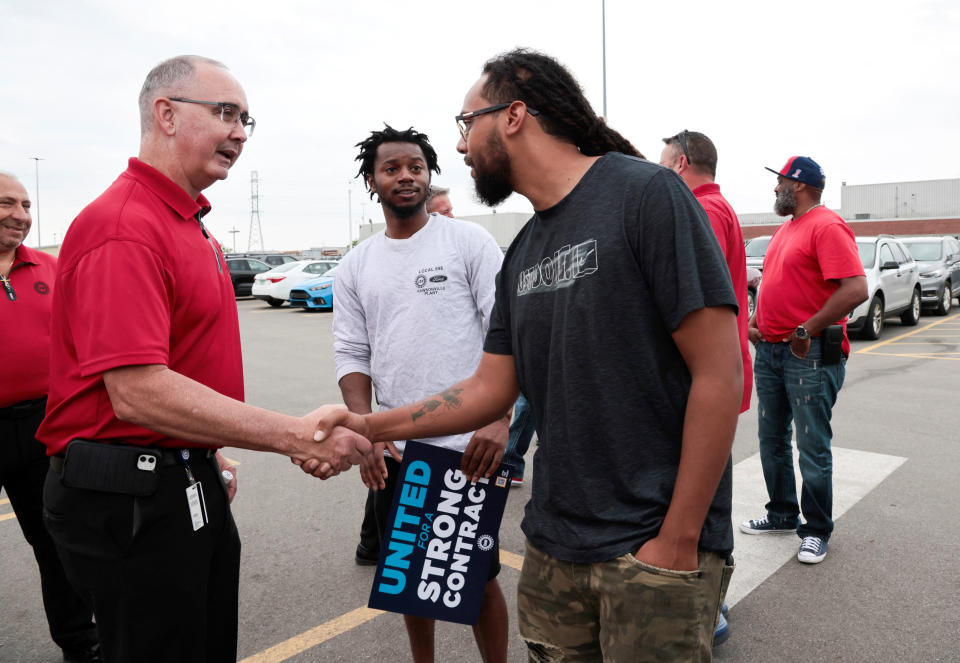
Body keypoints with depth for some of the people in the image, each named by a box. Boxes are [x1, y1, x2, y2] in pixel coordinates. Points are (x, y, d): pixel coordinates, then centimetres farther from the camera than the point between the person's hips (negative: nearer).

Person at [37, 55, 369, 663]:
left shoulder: (191, 226, 13)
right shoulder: (124, 227, -20)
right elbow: (139, 392, -29)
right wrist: (299, 437, -30)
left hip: (190, 486, 10)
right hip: (132, 496, -9)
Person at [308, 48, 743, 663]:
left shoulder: (645, 194, -12)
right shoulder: (522, 254, 9)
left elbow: (719, 376, -16)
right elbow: (490, 388, 11)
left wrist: (677, 543, -16)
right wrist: (368, 426, 4)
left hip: (654, 547, -6)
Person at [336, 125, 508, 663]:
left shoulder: (470, 242, -3)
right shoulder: (356, 266, 9)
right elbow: (352, 355, 8)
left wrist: (499, 419, -19)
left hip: (468, 443, -4)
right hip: (395, 449, 4)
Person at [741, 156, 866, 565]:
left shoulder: (827, 226, -13)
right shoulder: (785, 229, 17)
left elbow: (856, 289, -22)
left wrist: (807, 330, -20)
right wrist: (757, 320, 10)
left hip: (809, 354, -9)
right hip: (769, 349, 9)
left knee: (812, 447, 0)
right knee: (772, 440, 15)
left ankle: (817, 531, 15)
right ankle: (782, 515, 30)